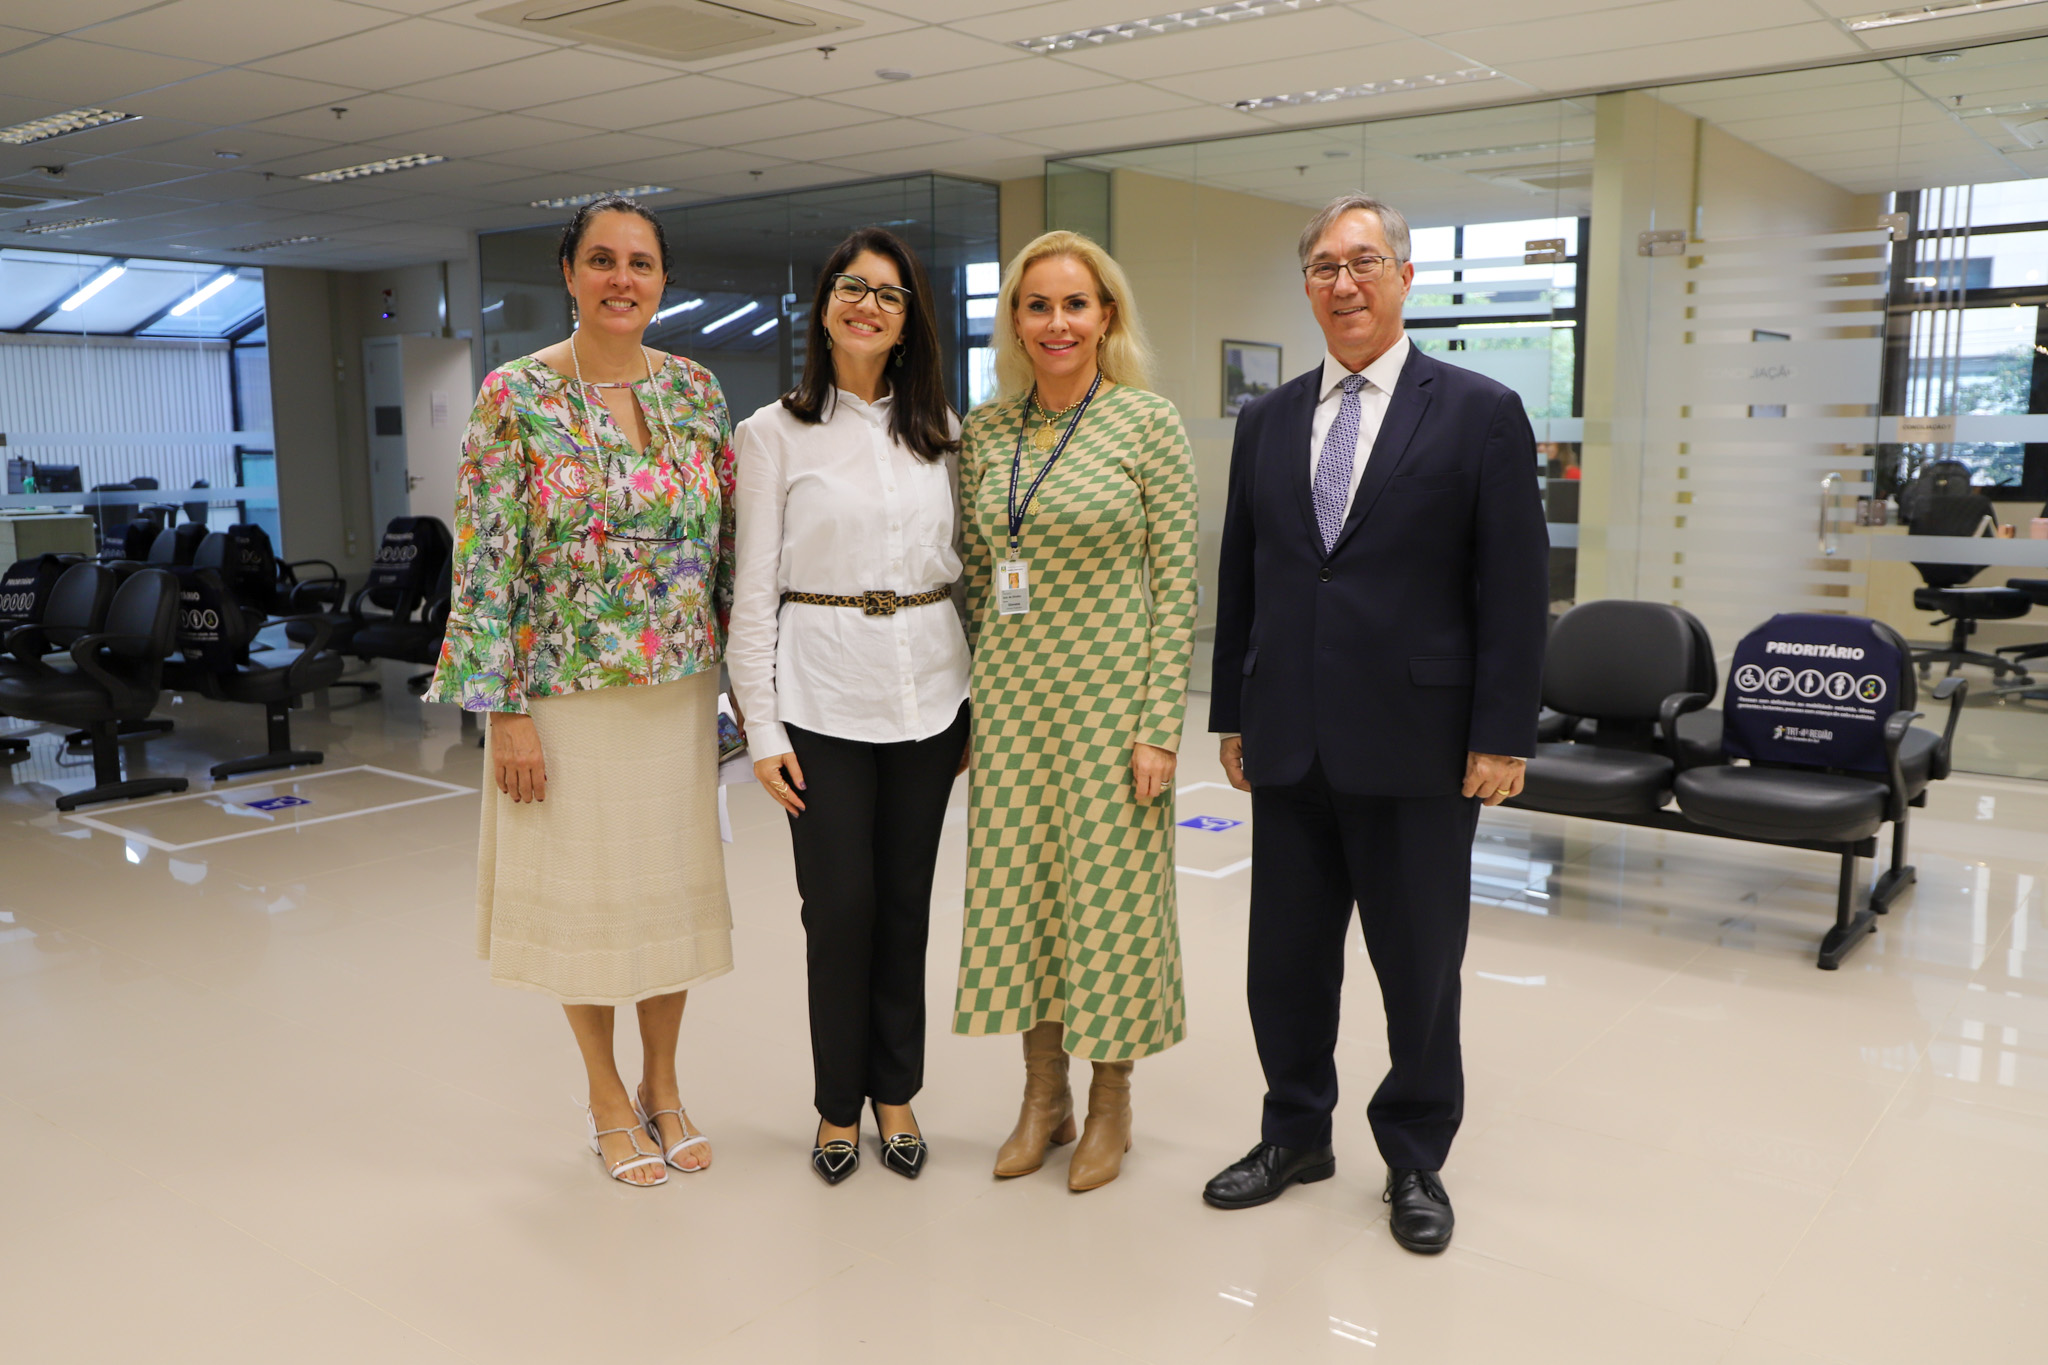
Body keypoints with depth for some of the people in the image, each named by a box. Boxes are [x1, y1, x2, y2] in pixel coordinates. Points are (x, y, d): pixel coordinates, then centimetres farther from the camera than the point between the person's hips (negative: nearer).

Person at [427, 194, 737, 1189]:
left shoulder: (696, 391, 4)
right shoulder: (515, 396, -8)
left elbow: (728, 544, 8)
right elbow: (485, 563, -10)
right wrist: (505, 712, -13)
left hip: (679, 689, 4)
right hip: (568, 690, -3)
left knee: (676, 881, 12)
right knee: (584, 886, 7)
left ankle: (662, 1084, 31)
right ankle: (608, 1099, 26)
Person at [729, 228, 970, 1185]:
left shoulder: (940, 430, 9)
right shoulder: (774, 434, 0)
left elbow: (969, 564, 11)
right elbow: (753, 590, -2)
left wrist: (981, 698, 6)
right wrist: (761, 728, -7)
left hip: (929, 692, 3)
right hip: (823, 693, -3)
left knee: (906, 901, 10)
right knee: (839, 907, 2)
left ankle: (896, 1091, 26)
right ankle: (839, 1102, 21)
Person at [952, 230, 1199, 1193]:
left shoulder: (1150, 426, -6)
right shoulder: (984, 432, 7)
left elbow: (1176, 587, -8)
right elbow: (975, 574, 12)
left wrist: (1161, 725, -12)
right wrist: (968, 695, 8)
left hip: (1108, 689, -4)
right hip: (1009, 691, 4)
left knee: (1108, 888, 3)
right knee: (1017, 886, 9)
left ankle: (1110, 1103, 22)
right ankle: (1042, 1095, 26)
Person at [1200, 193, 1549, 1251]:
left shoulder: (1480, 413, -2)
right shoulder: (1267, 421, 11)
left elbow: (1515, 587, -5)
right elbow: (1239, 578, 13)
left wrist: (1502, 735, -10)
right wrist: (1232, 715, 10)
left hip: (1417, 745, -3)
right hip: (1290, 745, 4)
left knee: (1420, 966, 9)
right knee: (1285, 957, 12)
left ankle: (1415, 1159, 28)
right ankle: (1296, 1135, 32)